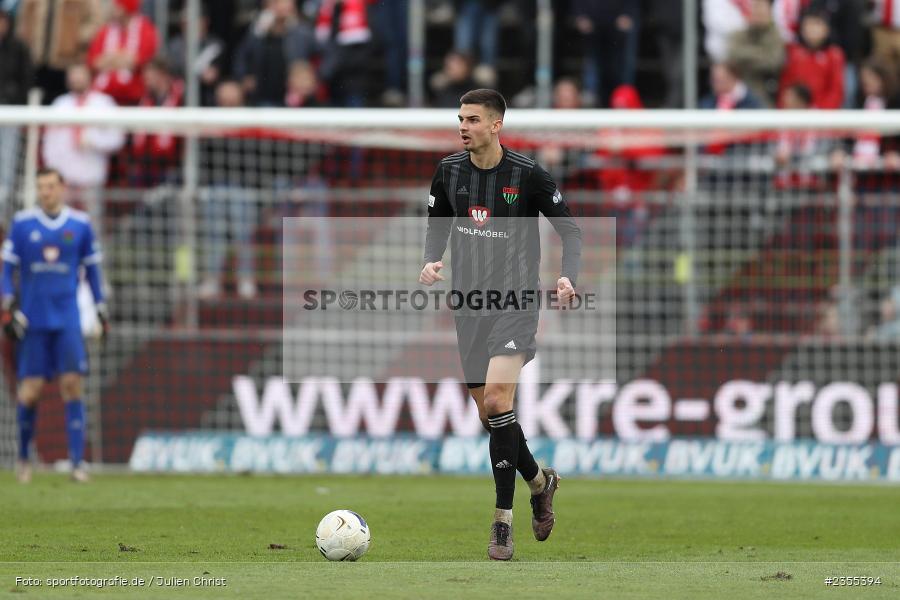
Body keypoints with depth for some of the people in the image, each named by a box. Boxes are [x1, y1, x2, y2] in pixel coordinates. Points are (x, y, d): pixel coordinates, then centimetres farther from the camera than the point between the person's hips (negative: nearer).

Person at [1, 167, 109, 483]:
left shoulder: (80, 224, 5)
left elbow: (92, 267, 14)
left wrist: (101, 307, 12)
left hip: (67, 320, 1)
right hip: (32, 320, 0)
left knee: (71, 385, -9)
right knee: (30, 390, -2)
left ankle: (77, 462, -8)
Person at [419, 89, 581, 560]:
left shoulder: (527, 174, -9)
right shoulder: (449, 171, 4)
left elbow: (569, 230, -1)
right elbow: (437, 225, 18)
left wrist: (568, 276, -18)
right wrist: (432, 260, -3)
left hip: (515, 304, -5)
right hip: (470, 305, 5)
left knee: (496, 399, -22)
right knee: (489, 415, 9)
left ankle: (503, 522, -15)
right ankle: (539, 482, 38)